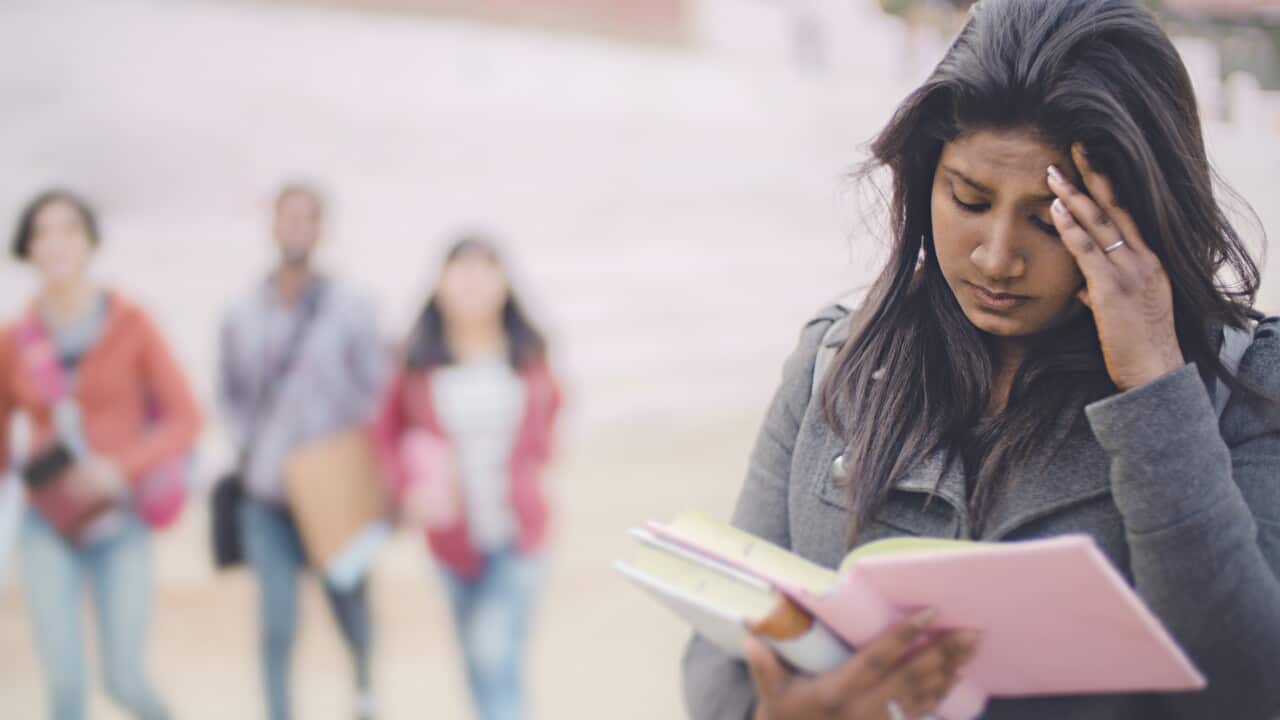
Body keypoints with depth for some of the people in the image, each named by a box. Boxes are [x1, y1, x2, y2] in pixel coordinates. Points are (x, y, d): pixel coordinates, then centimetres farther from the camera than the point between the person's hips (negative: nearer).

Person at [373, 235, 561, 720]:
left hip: (518, 533, -1)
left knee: (497, 655, -14)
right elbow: (389, 429, 6)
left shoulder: (527, 354, -4)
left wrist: (524, 465, 4)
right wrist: (412, 487, -10)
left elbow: (548, 405, 16)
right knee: (478, 659, 15)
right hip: (456, 534, 2)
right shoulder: (420, 360, -5)